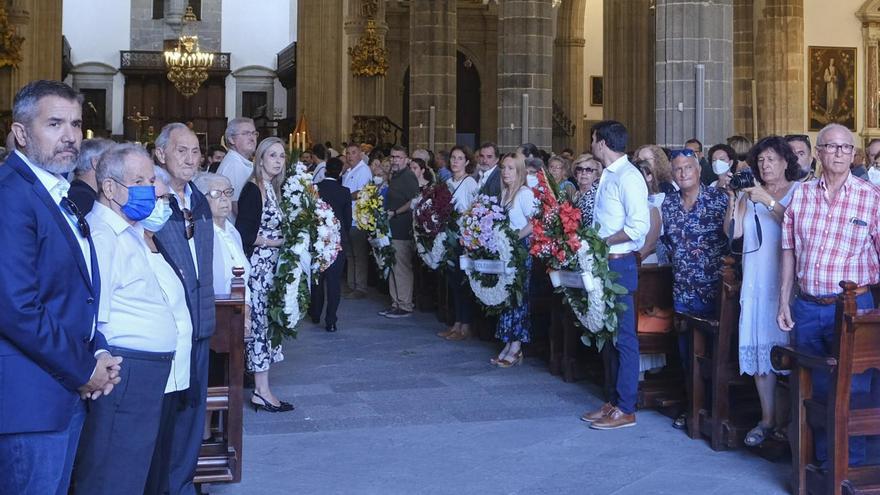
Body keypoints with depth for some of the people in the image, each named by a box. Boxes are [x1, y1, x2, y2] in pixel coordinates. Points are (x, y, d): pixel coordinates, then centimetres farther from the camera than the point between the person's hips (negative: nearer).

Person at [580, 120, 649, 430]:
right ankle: (615, 400, 24)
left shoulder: (627, 177, -14)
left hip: (620, 264, -10)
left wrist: (603, 242, -18)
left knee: (624, 336, -3)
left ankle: (626, 409, 5)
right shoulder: (607, 176, 14)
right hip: (603, 263, 10)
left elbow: (639, 226, -22)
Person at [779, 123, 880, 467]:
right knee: (817, 388, 12)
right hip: (807, 308, 3)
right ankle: (823, 461, 26)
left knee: (852, 390, 2)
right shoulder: (801, 195, 6)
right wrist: (784, 301, 8)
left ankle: (851, 467, 15)